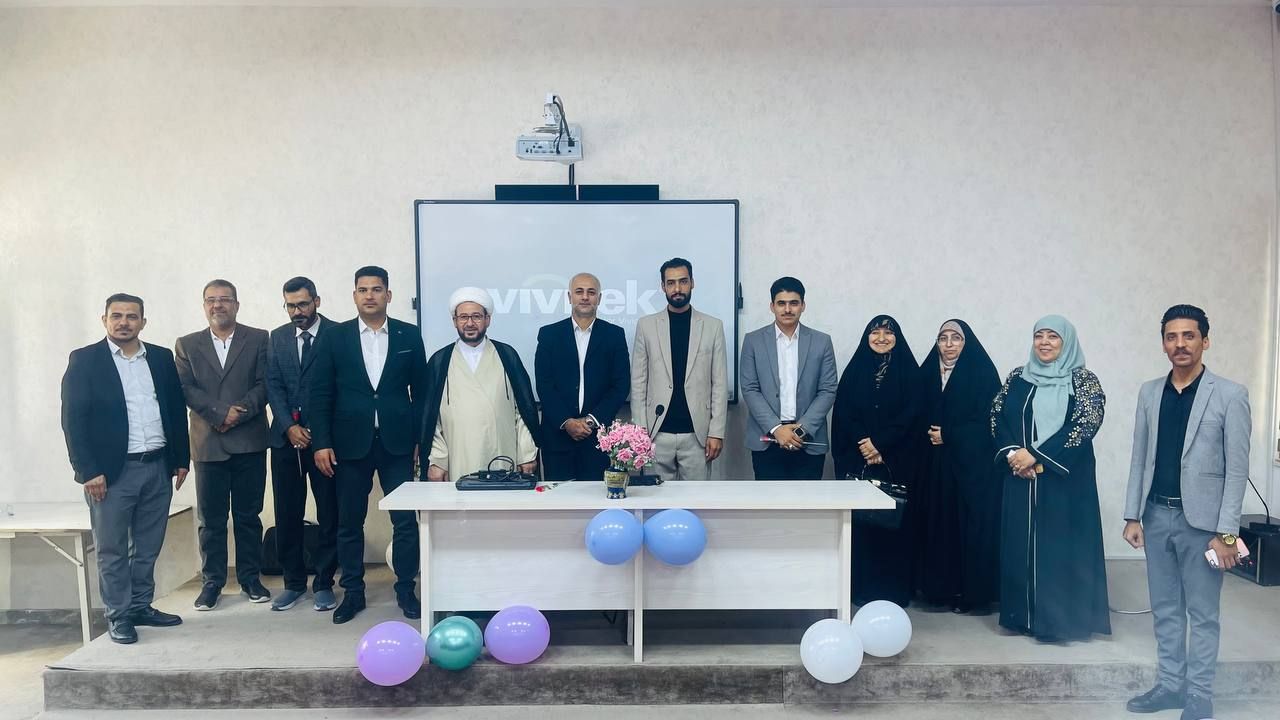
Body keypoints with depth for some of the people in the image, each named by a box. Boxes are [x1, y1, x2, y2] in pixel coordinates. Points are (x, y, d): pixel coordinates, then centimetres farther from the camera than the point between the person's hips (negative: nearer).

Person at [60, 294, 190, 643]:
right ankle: (119, 616, 16)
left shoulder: (162, 358, 9)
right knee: (111, 550, 5)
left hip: (158, 467, 4)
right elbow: (73, 420, -7)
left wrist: (181, 458, 9)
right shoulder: (84, 360, -3)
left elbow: (177, 410, 12)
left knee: (148, 547, 13)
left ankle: (141, 607, 26)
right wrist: (88, 471, -13)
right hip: (111, 471, -4)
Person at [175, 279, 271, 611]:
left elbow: (265, 383, -2)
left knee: (248, 515, 7)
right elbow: (186, 389, -1)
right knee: (211, 518, 5)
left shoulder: (259, 339, 6)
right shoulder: (187, 345, 10)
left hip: (249, 442, -1)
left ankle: (250, 578, 18)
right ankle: (212, 581, 15)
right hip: (208, 443, 1)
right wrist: (221, 414, -14)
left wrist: (241, 412, -17)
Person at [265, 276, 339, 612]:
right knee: (287, 515, 8)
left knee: (329, 514, 3)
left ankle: (324, 582, 15)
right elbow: (273, 385, 5)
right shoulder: (278, 337, 11)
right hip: (286, 437, 4)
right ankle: (294, 582, 21)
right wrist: (289, 427, -8)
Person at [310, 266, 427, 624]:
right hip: (350, 443, 0)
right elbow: (320, 394, 1)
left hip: (396, 443, 0)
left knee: (406, 520, 1)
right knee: (349, 522, 9)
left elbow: (420, 391, 6)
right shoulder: (335, 337, 3)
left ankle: (406, 589, 16)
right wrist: (321, 442, -5)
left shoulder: (409, 335, 4)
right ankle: (352, 592, 23)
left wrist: (421, 439, 2)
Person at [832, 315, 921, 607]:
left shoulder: (909, 370, 5)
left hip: (897, 460, -1)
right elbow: (843, 413, 2)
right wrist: (863, 444, -12)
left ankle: (894, 589, 8)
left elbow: (912, 413, -4)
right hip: (857, 458, 1)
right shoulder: (855, 370, 9)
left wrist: (880, 444, -13)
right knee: (859, 519, -1)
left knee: (894, 520, -1)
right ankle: (861, 587, 8)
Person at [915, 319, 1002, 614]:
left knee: (972, 523, -2)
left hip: (973, 462, -4)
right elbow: (919, 415, 13)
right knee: (938, 522, 3)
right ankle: (941, 587, 13)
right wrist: (929, 432, -5)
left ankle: (975, 592, 6)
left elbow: (988, 419, -9)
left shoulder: (983, 371, -3)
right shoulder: (927, 372, 11)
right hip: (935, 462, 4)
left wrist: (949, 435, -12)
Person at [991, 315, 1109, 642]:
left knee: (1061, 543, -1)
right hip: (1021, 478, 4)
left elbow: (1086, 424, -13)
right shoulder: (1017, 378, 9)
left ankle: (1061, 617, 9)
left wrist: (1035, 455, -18)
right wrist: (1012, 454, -13)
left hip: (1065, 478, -4)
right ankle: (1024, 614, 17)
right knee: (1021, 543, 6)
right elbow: (997, 417, 5)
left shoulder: (1084, 381, -2)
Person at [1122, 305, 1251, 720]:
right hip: (1157, 515, 4)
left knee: (1202, 613, 7)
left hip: (1201, 519, -4)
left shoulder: (1230, 396, -7)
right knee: (1165, 609, 13)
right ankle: (1170, 685, 25)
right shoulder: (1149, 392, 6)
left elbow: (1237, 470, -9)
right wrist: (1132, 516, 5)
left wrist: (1226, 533, -13)